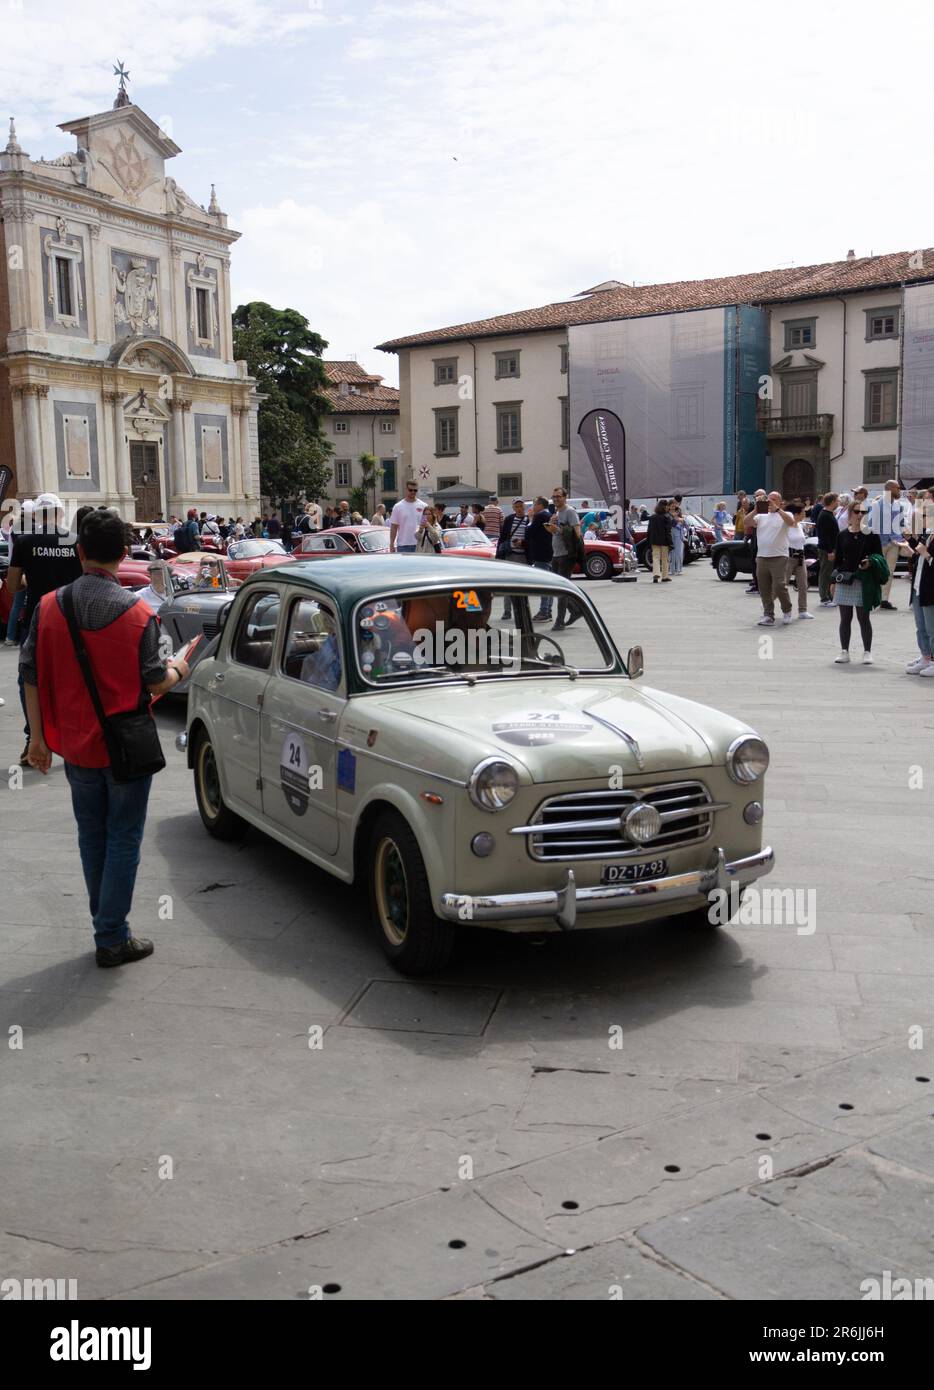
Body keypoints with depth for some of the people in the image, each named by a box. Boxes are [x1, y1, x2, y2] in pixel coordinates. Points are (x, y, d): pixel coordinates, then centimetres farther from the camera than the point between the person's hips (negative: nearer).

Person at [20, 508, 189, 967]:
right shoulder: (137, 614, -15)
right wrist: (177, 671, 12)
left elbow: (31, 675, -2)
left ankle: (105, 924, 27)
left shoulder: (49, 607, -5)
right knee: (123, 838, 6)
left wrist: (38, 737, 8)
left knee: (91, 836, 17)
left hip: (75, 744, 4)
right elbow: (154, 683, -10)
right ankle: (112, 938, 8)